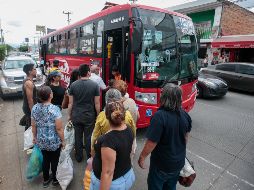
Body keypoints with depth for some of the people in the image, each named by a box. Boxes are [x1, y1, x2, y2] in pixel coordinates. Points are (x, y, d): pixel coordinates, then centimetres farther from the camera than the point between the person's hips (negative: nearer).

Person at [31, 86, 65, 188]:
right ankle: (55, 179, 37)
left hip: (41, 141, 5)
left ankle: (46, 180, 42)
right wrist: (63, 141, -7)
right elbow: (59, 128, -20)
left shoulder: (34, 108, -7)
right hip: (54, 141, -5)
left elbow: (33, 126, 3)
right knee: (55, 160, 16)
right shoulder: (55, 109, -24)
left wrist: (35, 137, 18)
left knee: (45, 159, 23)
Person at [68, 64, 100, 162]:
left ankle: (78, 157, 31)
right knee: (88, 137, 12)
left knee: (78, 136, 14)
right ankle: (89, 157, 27)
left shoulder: (73, 85, -5)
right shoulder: (94, 85, -11)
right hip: (89, 116, -2)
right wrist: (98, 115, 4)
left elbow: (70, 103, -2)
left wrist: (69, 115, 10)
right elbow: (97, 103, -8)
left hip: (76, 116, 2)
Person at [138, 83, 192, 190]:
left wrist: (142, 157, -10)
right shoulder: (185, 115, -9)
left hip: (162, 164, -6)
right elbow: (186, 136, 6)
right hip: (178, 162, 6)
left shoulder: (160, 116, -31)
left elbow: (152, 142, -27)